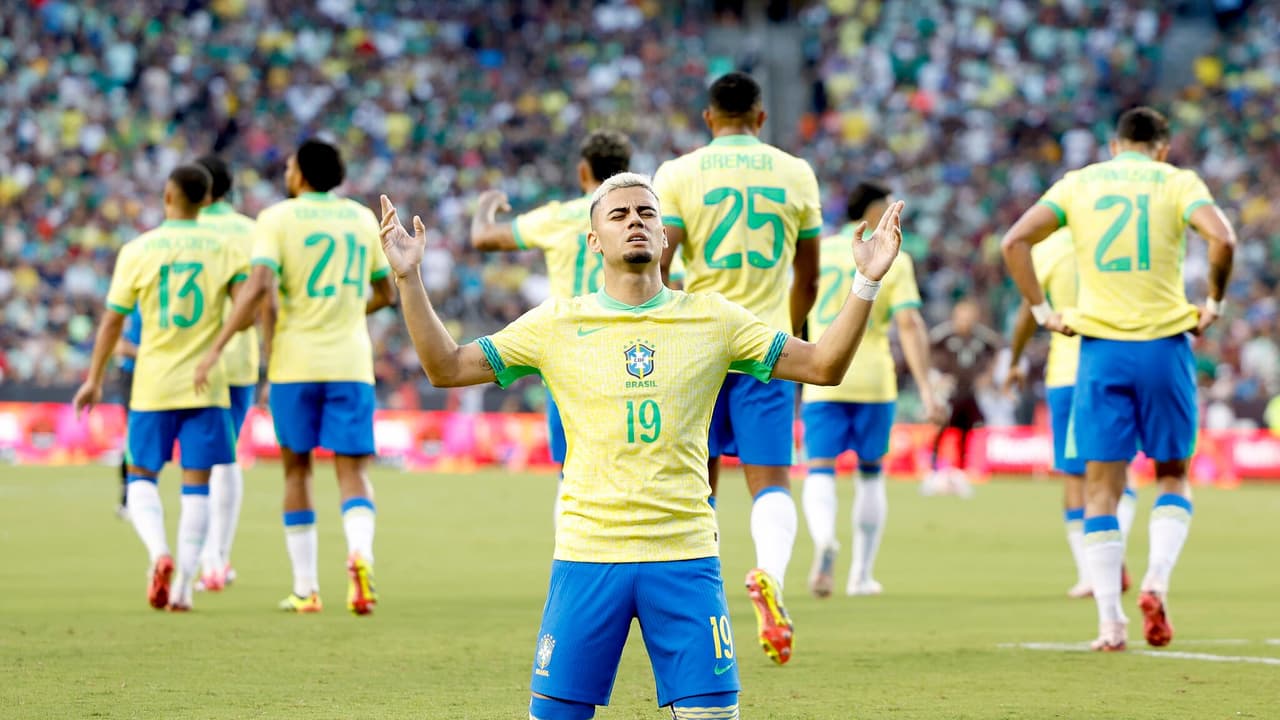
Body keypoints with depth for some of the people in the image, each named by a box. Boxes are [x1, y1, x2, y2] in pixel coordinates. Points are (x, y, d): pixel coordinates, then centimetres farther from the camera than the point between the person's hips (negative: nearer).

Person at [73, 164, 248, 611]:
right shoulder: (225, 250, 0)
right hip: (206, 385, 1)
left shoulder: (137, 251, -2)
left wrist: (94, 380, 9)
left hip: (153, 385, -1)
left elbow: (112, 321, 0)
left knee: (142, 477, 11)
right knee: (196, 484, 5)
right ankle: (182, 587, 0)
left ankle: (159, 553, -16)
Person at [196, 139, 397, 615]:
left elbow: (259, 286, -16)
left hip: (295, 361, -2)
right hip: (351, 361, 2)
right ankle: (360, 553, -30)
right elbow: (386, 294, 19)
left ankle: (306, 588, 13)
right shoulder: (362, 218, 10)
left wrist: (218, 346, -13)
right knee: (353, 472, 0)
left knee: (296, 469, 11)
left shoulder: (277, 218, -3)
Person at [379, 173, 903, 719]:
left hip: (686, 556, 0)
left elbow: (823, 365, 7)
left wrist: (865, 283, -6)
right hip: (587, 553, 0)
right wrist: (409, 280, -3)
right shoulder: (556, 324, 6)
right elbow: (446, 367, 8)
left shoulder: (713, 319, 7)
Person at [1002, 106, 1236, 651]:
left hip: (1100, 346, 1)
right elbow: (1222, 238, -15)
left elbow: (1014, 242, 0)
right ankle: (1156, 580, -7)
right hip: (1164, 343, -1)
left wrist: (1042, 311, 4)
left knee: (1102, 487, 5)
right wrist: (1214, 303, -2)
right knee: (1173, 476, 15)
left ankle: (1110, 621, 0)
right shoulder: (1177, 181, 3)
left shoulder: (1079, 182, 10)